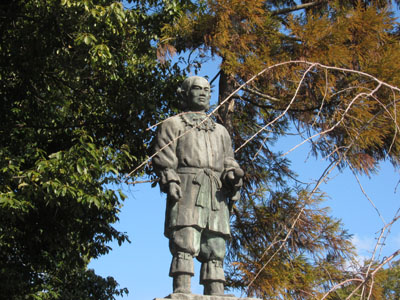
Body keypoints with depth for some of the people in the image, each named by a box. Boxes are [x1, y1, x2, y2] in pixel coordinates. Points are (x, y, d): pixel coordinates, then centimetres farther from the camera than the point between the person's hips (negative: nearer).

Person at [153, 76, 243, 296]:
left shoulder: (220, 131, 33)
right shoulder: (172, 125, 19)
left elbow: (229, 162, 23)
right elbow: (163, 160, 5)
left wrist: (233, 175, 0)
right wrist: (170, 182, -12)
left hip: (216, 196, 5)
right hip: (187, 190, -4)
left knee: (215, 250, -3)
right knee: (185, 246, -16)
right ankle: (182, 293, -22)